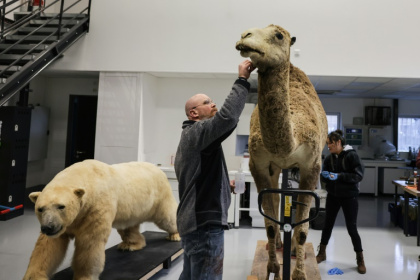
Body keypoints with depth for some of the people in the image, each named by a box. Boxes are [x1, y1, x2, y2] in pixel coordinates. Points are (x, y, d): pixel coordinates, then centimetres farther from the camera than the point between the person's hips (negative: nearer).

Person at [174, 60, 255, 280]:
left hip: (194, 220, 11)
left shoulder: (190, 136, 21)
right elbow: (228, 117, -30)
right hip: (205, 222, -11)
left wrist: (224, 185, 23)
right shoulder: (197, 131, -11)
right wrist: (242, 80, -21)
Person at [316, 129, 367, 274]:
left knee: (352, 228, 0)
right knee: (328, 225, 12)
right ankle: (322, 253, 28)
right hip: (333, 196, 5)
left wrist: (339, 176, -27)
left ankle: (360, 260, 18)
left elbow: (359, 175, -18)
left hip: (349, 197, -4)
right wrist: (324, 175, -19)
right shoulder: (329, 158, 2)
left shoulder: (351, 155, -13)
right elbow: (324, 178, 5)